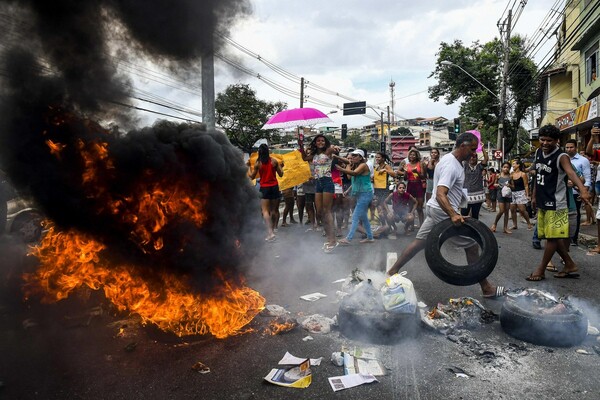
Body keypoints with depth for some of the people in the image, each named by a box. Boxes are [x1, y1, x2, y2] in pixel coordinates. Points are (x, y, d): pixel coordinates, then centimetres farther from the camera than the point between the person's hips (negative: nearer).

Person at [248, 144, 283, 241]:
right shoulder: (274, 160, -1)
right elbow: (281, 174, 4)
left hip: (264, 188, -3)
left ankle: (270, 232, -18)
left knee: (265, 210, -5)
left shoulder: (257, 163, -5)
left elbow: (252, 176, 3)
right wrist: (280, 166, 21)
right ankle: (273, 229, 25)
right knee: (275, 209, 14)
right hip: (274, 186, 3)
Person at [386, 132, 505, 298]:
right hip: (444, 212, -10)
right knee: (471, 245, 1)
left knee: (420, 242, 14)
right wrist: (453, 215, -45)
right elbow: (440, 194, -33)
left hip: (434, 210, 10)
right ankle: (486, 288, 11)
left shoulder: (450, 159, 10)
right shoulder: (451, 166, -22)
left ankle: (392, 271, 17)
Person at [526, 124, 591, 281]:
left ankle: (541, 270, 9)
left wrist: (582, 190, -53)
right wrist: (534, 196, 19)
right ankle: (570, 265, 27)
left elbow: (571, 173, -36)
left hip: (556, 204, -8)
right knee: (552, 237, 14)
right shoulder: (538, 153, 5)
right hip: (542, 203, 8)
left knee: (552, 237, -1)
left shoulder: (561, 157, -17)